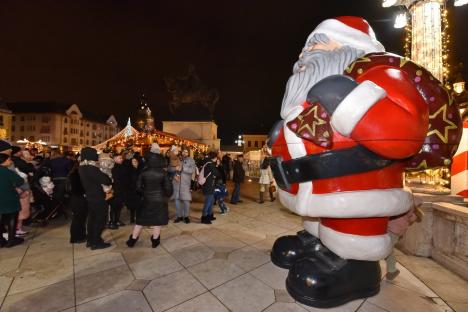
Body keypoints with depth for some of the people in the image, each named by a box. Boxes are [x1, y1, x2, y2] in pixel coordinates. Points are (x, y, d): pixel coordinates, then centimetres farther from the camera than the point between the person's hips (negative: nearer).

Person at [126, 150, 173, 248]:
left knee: (140, 221, 17)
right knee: (157, 222, 10)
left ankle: (132, 240, 28)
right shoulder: (163, 172, -12)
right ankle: (155, 241, 21)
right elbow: (168, 187, -11)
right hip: (159, 200, -2)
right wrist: (167, 196, 7)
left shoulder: (144, 172, -6)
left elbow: (138, 186, 0)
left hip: (147, 199, 2)